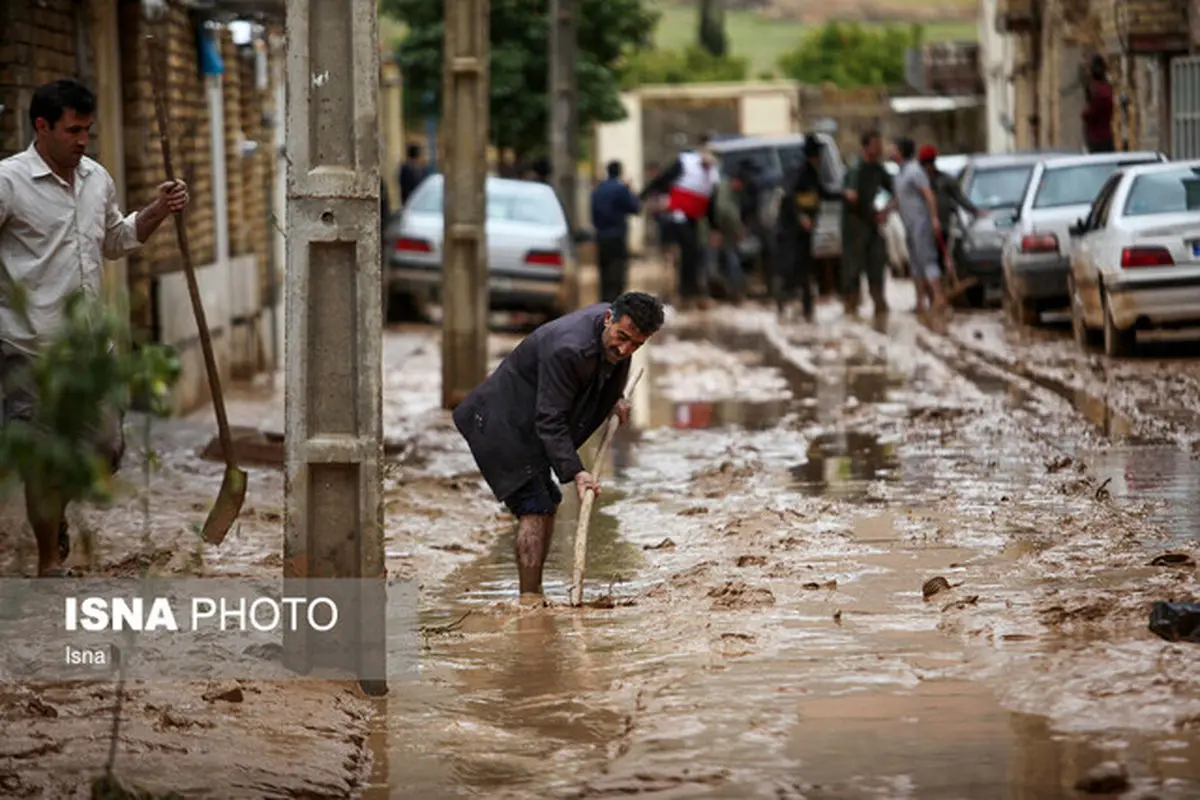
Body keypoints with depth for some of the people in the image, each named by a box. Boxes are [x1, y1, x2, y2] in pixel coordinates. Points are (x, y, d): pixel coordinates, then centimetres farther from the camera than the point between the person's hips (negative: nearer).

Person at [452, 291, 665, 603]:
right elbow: (550, 420, -32)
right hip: (504, 425, -10)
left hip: (527, 423, 10)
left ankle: (534, 593, 22)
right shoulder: (566, 349, -34)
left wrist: (613, 399, 15)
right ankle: (529, 598, -17)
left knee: (547, 504, 14)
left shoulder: (616, 324, -7)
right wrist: (574, 472, -36)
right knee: (534, 507, -16)